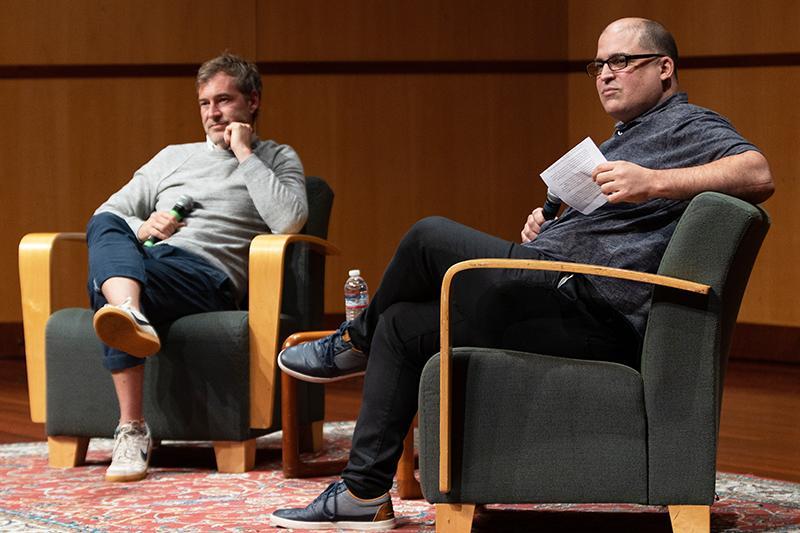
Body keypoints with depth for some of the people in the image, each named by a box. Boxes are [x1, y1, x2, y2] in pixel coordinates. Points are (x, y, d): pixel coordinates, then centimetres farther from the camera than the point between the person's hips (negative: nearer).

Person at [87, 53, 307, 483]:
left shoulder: (278, 160, 19)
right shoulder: (174, 157, 33)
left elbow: (289, 221, -5)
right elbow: (106, 214, 26)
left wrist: (244, 153, 1)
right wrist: (139, 229, 2)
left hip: (207, 274, -4)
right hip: (139, 259, 4)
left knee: (105, 282, -36)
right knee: (106, 228, -34)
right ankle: (131, 316, -60)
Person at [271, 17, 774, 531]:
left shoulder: (688, 126, -4)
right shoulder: (631, 135, 29)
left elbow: (758, 175, -23)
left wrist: (655, 182, -30)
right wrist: (545, 227, 10)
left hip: (588, 310, -11)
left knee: (430, 238, -13)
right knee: (402, 326, 14)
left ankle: (356, 342, 16)